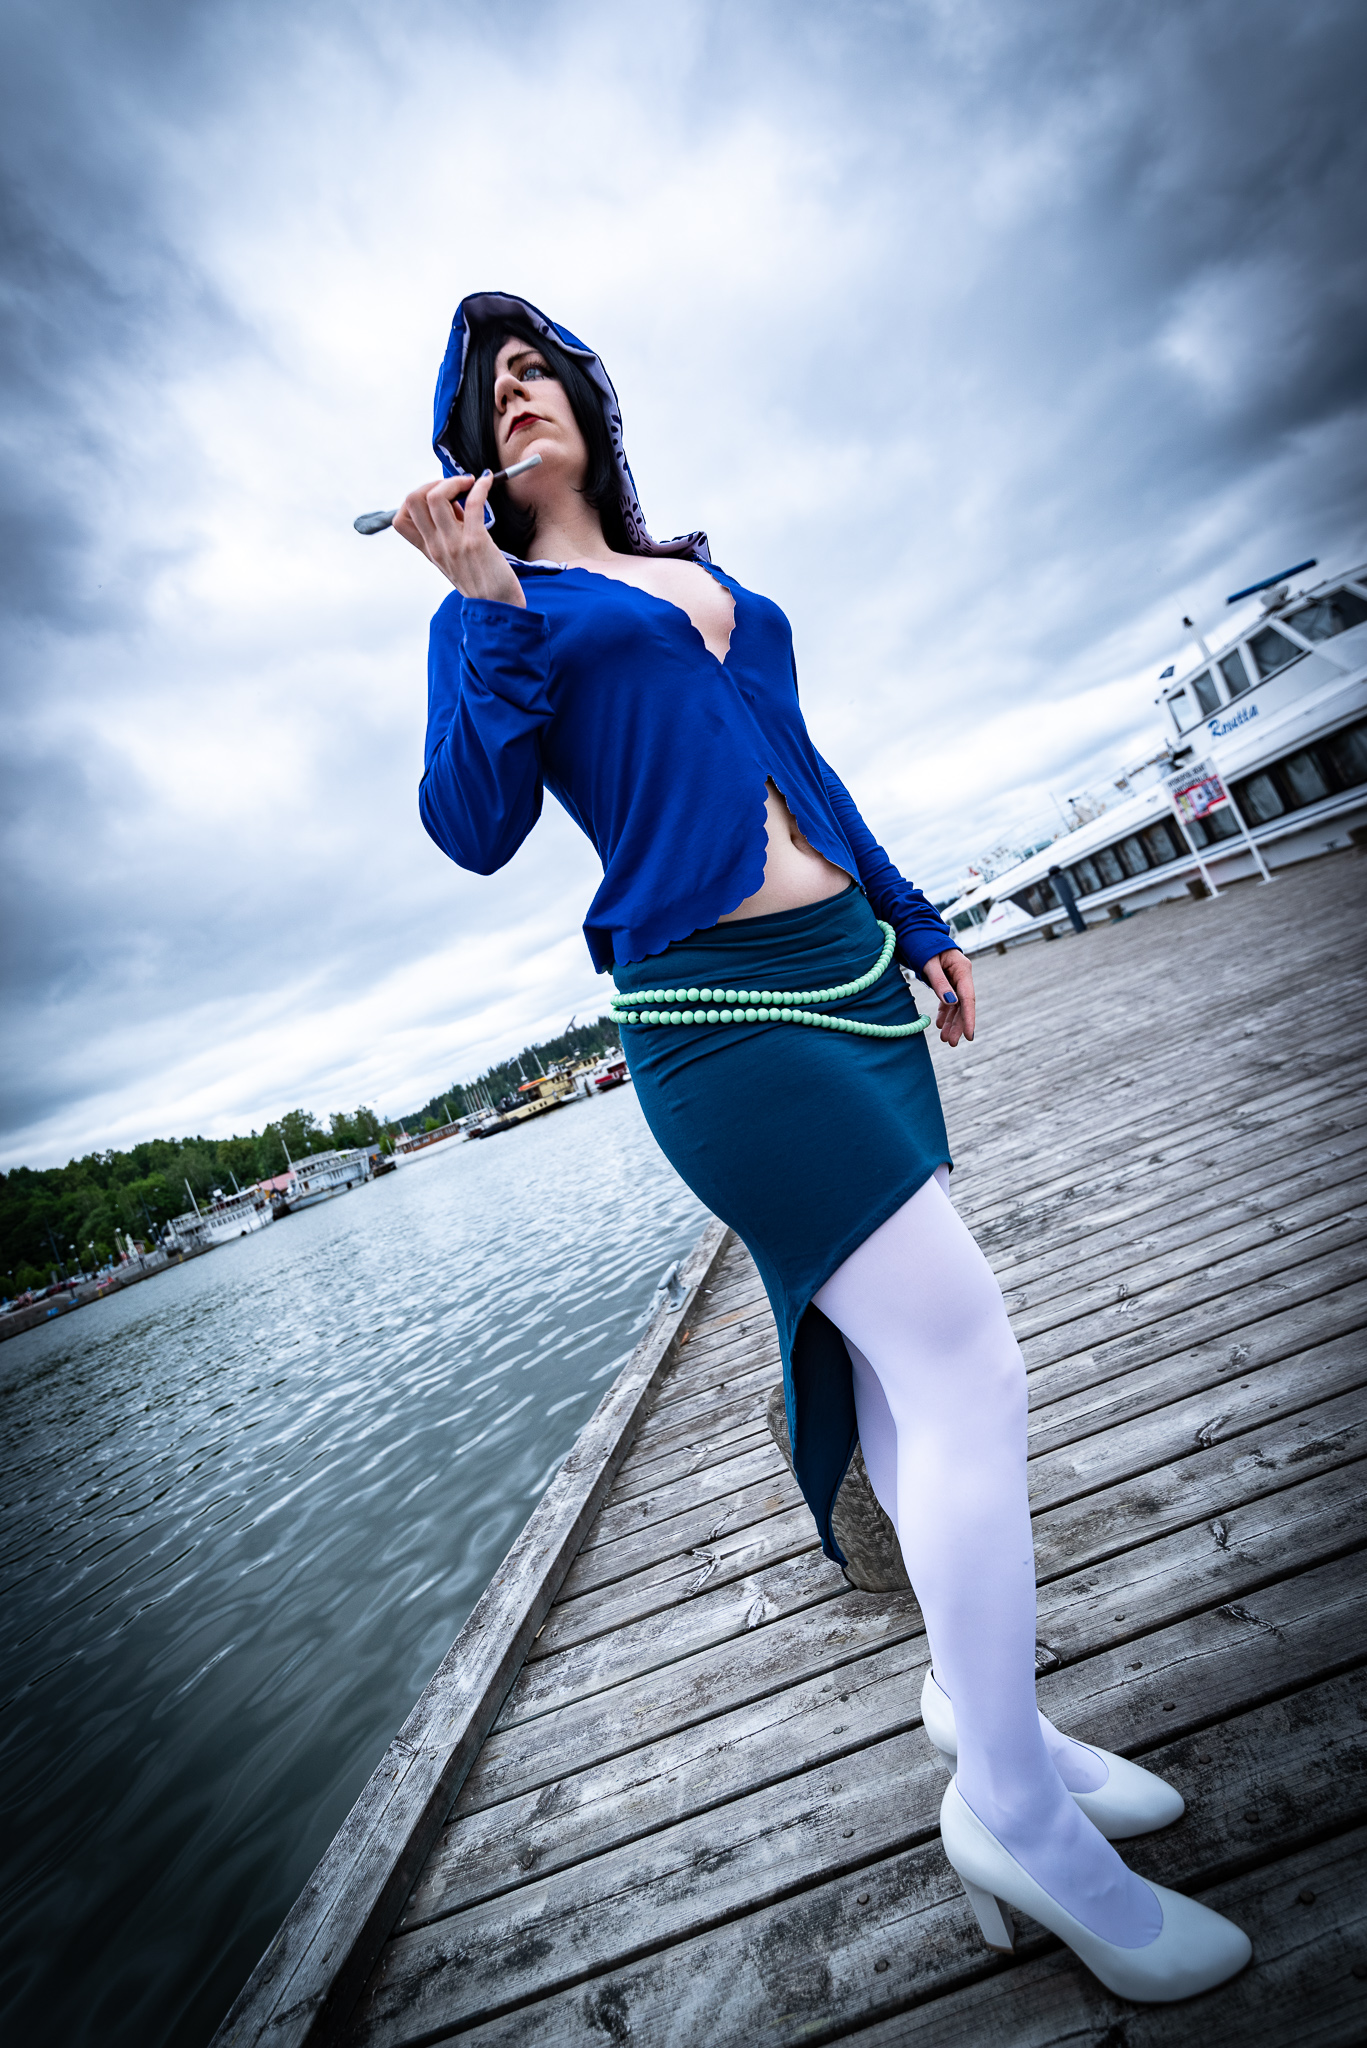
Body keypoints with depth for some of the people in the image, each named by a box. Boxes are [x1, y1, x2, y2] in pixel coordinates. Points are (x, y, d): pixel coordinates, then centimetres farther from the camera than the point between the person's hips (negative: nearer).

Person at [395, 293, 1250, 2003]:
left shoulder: (702, 575, 25)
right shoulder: (496, 611, 9)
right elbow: (475, 831, -6)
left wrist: (914, 919, 21)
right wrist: (492, 611, -12)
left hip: (847, 977, 7)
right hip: (719, 1015, -7)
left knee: (902, 1354, 13)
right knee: (967, 1363, -11)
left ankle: (971, 1691, 34)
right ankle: (1009, 1806, 12)